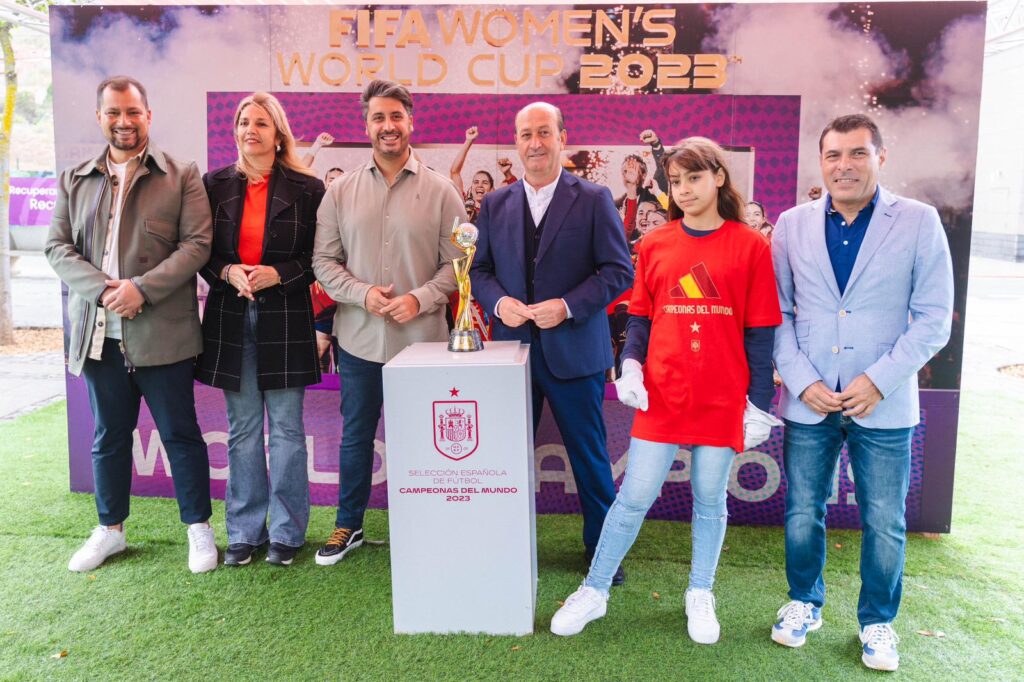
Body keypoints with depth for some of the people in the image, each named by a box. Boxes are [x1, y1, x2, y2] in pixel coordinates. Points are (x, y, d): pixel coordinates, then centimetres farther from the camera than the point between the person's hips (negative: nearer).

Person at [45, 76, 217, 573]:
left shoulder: (181, 176, 1)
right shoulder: (75, 181, 12)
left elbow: (197, 244, -7)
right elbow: (58, 247, 6)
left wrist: (142, 288, -17)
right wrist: (103, 289, -11)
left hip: (162, 332, -3)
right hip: (99, 332, 4)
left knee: (180, 433, 5)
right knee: (109, 436, 15)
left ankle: (199, 528, 20)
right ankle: (110, 530, 31)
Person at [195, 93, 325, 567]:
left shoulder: (306, 188, 1)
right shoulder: (215, 185, 8)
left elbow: (318, 257, 1)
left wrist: (276, 274, -14)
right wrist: (228, 273, -10)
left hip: (285, 318, -2)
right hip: (231, 318, 3)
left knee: (286, 429, 3)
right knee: (241, 429, 8)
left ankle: (286, 532, 16)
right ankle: (244, 531, 20)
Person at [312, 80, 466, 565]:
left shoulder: (440, 191, -2)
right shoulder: (341, 190, 3)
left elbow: (456, 263, -2)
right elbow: (323, 260, 3)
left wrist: (420, 299, -17)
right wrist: (362, 293, -13)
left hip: (421, 338, -2)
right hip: (359, 338, 2)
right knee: (355, 435, 16)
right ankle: (349, 525, 34)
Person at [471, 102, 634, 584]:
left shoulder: (594, 200, -2)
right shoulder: (494, 205, 8)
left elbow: (619, 271, -6)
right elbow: (479, 269, 10)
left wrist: (568, 306, -19)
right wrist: (499, 301, -11)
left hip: (574, 350, -3)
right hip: (513, 347, 3)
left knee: (589, 454, 8)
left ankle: (602, 549, 27)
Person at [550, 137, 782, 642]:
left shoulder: (750, 246, -2)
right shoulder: (654, 245, 3)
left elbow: (760, 331, 0)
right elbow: (640, 316, 9)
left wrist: (759, 403, -1)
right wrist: (630, 365, -8)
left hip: (724, 399, -1)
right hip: (661, 394, 1)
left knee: (710, 500, 12)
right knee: (634, 497, 5)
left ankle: (700, 595, 33)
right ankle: (594, 592, 21)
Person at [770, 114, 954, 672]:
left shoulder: (918, 222, -3)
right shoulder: (792, 225, 2)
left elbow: (934, 317, -4)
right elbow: (778, 314, 3)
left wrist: (879, 381, -13)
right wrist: (802, 381, -8)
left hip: (884, 403, -1)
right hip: (809, 401, 2)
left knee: (885, 523, 8)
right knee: (802, 515, 11)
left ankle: (877, 621, 31)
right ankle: (804, 603, 35)